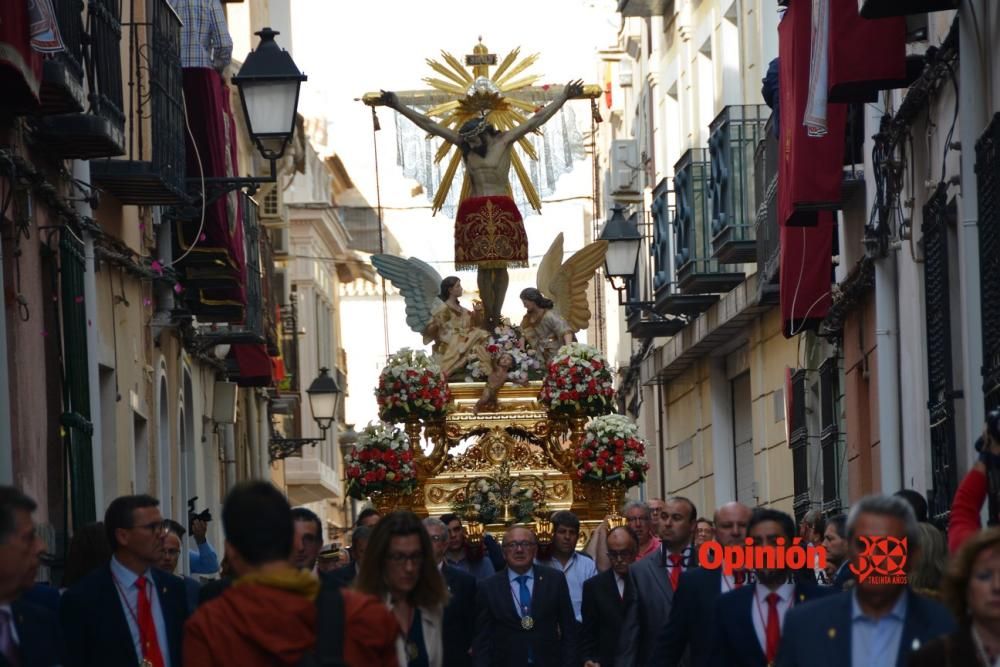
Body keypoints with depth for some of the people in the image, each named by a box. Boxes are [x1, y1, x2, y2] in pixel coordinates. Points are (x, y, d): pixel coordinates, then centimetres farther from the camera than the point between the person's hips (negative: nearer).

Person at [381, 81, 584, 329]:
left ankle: (496, 317, 2)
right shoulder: (464, 143, 7)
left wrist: (563, 97, -6)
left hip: (502, 211, -2)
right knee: (483, 267, 1)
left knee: (500, 266, -1)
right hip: (474, 213, 2)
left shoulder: (504, 141, 1)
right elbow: (428, 125, 8)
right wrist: (399, 107, 8)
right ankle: (489, 318, 4)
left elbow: (536, 120, -1)